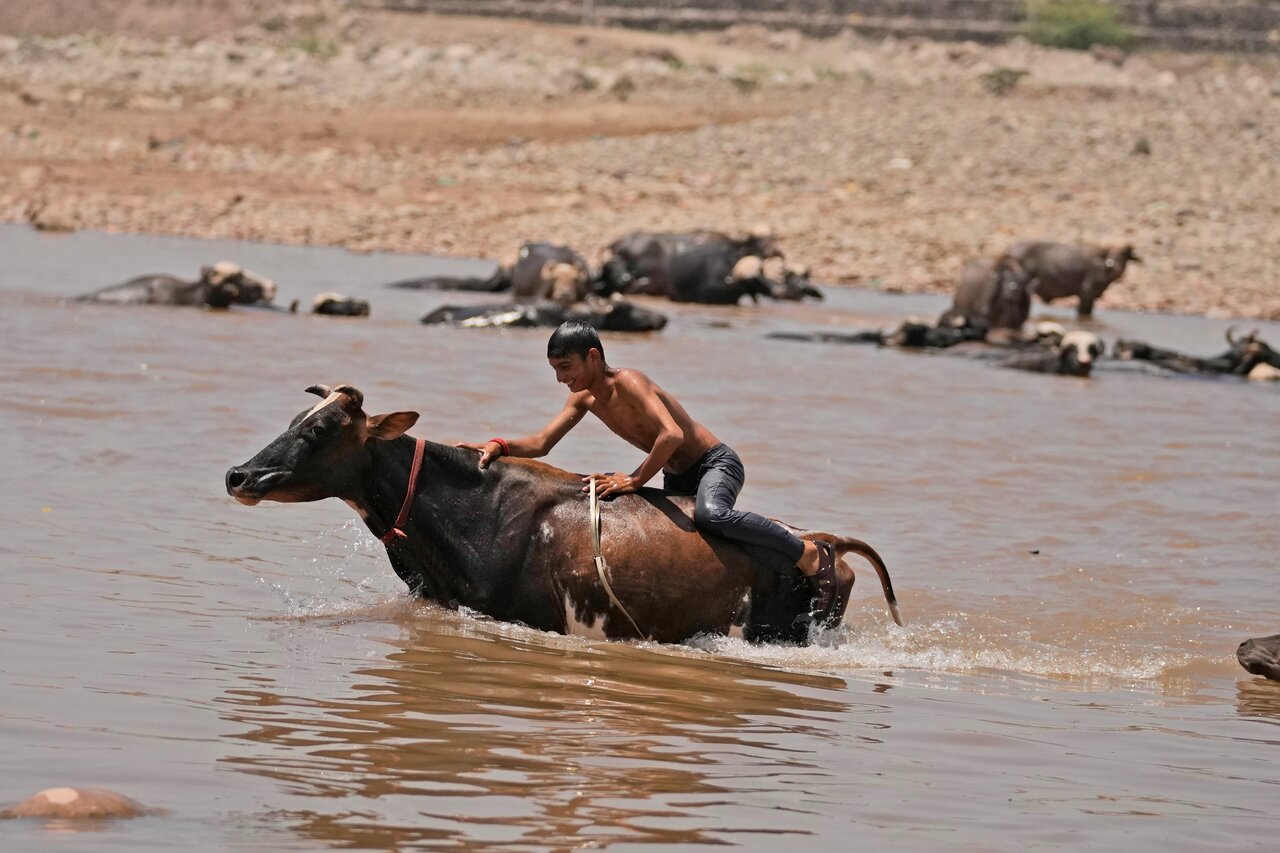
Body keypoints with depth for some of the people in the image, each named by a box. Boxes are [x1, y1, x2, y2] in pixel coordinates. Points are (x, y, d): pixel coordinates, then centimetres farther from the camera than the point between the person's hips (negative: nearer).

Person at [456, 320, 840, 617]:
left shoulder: (627, 382, -25)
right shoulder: (584, 398, 1)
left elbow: (672, 434, -37)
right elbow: (541, 443, 2)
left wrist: (636, 479, -30)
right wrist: (499, 446, -16)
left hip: (715, 464, -10)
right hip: (677, 479, 10)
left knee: (710, 514, -38)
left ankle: (810, 555, -26)